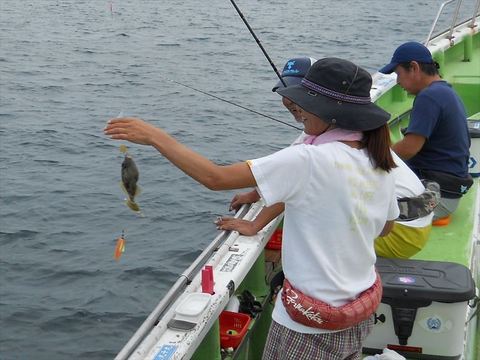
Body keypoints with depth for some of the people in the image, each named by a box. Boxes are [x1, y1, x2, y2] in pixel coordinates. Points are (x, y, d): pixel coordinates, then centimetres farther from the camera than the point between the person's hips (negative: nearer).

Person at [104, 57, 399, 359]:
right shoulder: (380, 164, -2)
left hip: (312, 325, -7)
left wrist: (155, 137, -16)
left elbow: (215, 178, -25)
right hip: (362, 313, 7)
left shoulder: (308, 161, -25)